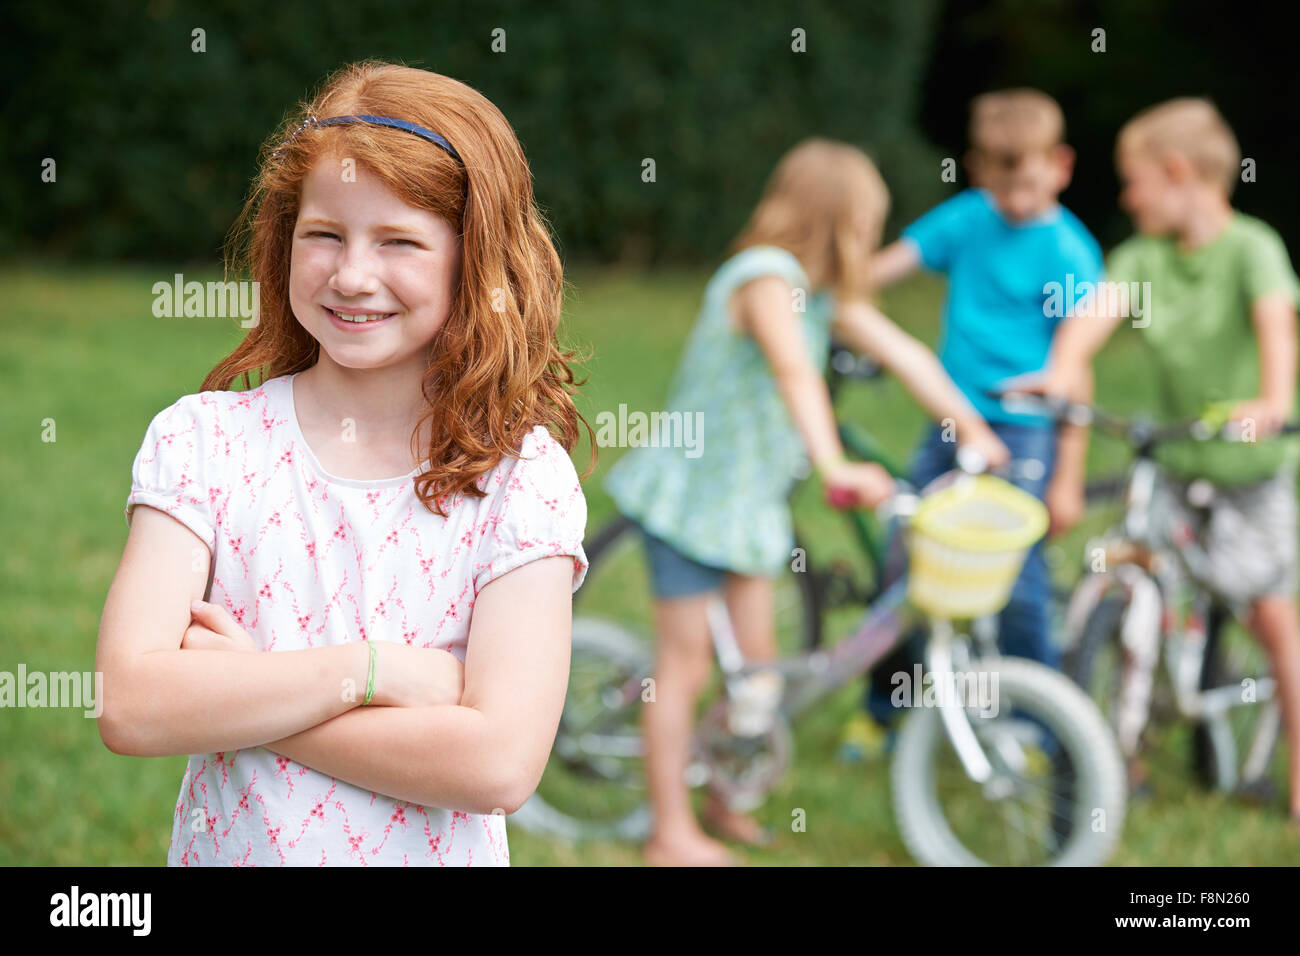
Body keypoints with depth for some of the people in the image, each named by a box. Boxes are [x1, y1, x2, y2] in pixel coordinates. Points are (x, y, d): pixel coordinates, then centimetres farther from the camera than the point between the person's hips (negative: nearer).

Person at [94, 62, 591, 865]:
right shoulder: (202, 438, -4)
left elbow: (500, 765, -18)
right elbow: (128, 707, -15)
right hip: (223, 851, 1)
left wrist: (235, 697, -17)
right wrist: (375, 669, -19)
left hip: (433, 855, -1)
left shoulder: (525, 476, -8)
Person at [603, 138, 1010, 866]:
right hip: (693, 491, -8)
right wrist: (835, 467, -54)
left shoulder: (823, 292, 4)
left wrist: (971, 425, 4)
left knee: (757, 660, 10)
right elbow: (795, 373, -41)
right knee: (687, 663, -1)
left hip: (750, 498, 8)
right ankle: (672, 834, 7)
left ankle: (727, 803, 26)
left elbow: (901, 352, 8)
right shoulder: (766, 279, -25)